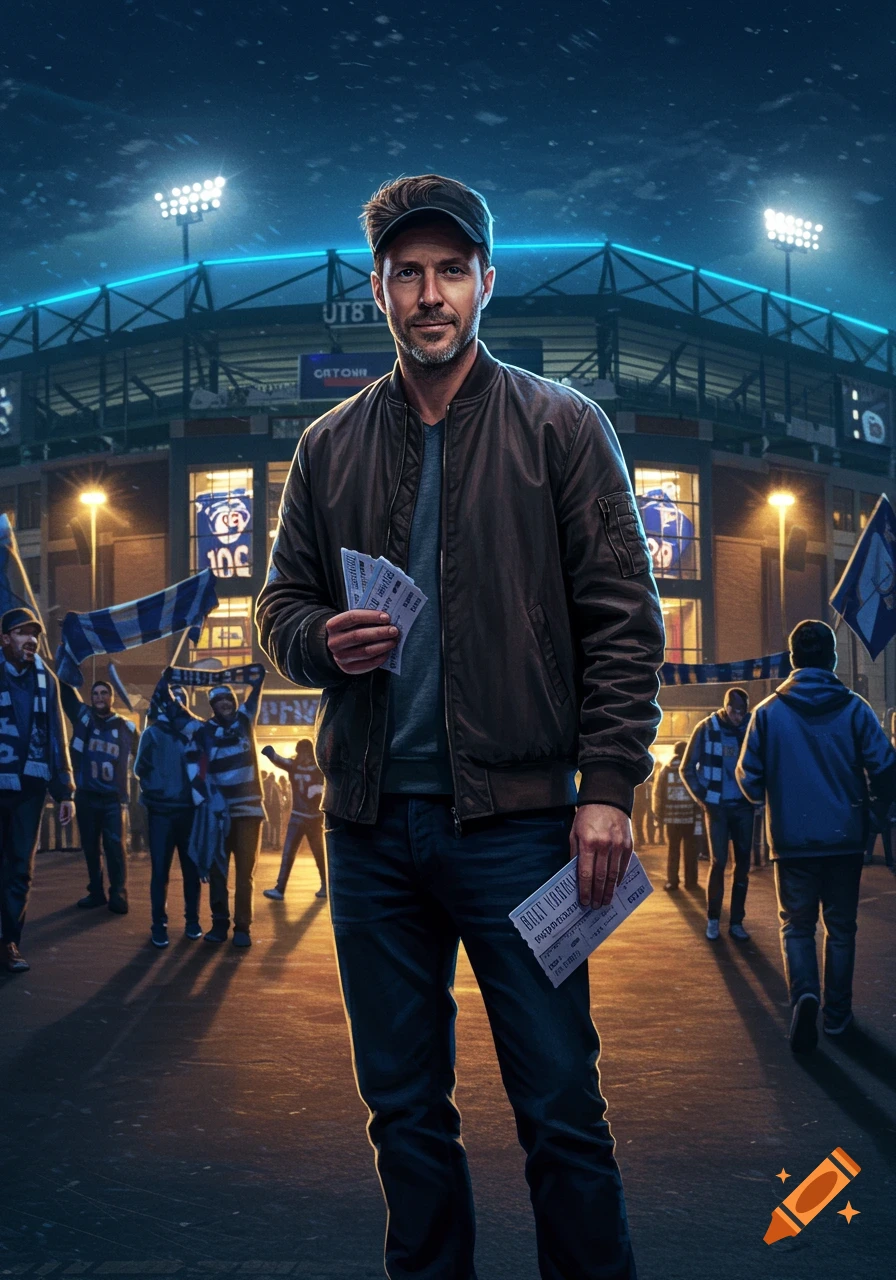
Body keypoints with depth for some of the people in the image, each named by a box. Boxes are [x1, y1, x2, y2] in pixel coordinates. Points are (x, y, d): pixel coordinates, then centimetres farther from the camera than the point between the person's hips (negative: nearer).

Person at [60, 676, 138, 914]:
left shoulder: (126, 727, 6)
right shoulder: (83, 716, 6)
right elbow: (64, 688, 1)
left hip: (113, 797, -2)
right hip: (86, 795, 2)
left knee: (114, 845, -7)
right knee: (90, 846, 9)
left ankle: (118, 895, -4)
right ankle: (96, 892, 19)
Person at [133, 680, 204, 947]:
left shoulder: (196, 731, 5)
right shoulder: (153, 732, 5)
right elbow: (139, 769, 2)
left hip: (189, 809, 1)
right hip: (161, 810, -1)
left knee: (191, 867, 6)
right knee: (159, 869, -2)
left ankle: (192, 920, 17)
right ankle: (159, 925, 3)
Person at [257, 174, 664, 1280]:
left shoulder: (561, 428, 2)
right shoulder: (329, 448, 12)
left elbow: (622, 620, -2)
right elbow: (279, 602, 17)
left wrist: (607, 785, -10)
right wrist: (322, 640, -7)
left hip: (514, 815, -3)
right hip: (370, 822, 4)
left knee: (560, 1105, 0)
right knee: (404, 1106, 13)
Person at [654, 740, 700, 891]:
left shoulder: (665, 769, 4)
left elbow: (658, 794, 4)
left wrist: (659, 815, 9)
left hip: (671, 816, 2)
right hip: (690, 816, -2)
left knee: (673, 849, 9)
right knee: (690, 850, 7)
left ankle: (671, 881, 3)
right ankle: (690, 881, 6)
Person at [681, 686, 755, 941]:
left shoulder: (749, 729, 1)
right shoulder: (706, 729, -4)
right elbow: (687, 769, 1)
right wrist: (703, 800, -6)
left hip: (743, 807, 3)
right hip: (717, 806, -2)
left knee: (743, 863, 3)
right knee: (718, 862, -5)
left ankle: (736, 921, 10)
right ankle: (712, 920, 8)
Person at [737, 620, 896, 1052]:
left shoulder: (768, 712, -5)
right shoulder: (854, 709, -6)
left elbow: (749, 778, -3)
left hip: (792, 839, 0)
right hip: (844, 838, 0)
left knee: (796, 924, 10)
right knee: (840, 927, 15)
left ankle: (804, 994, -14)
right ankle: (836, 1013, 19)